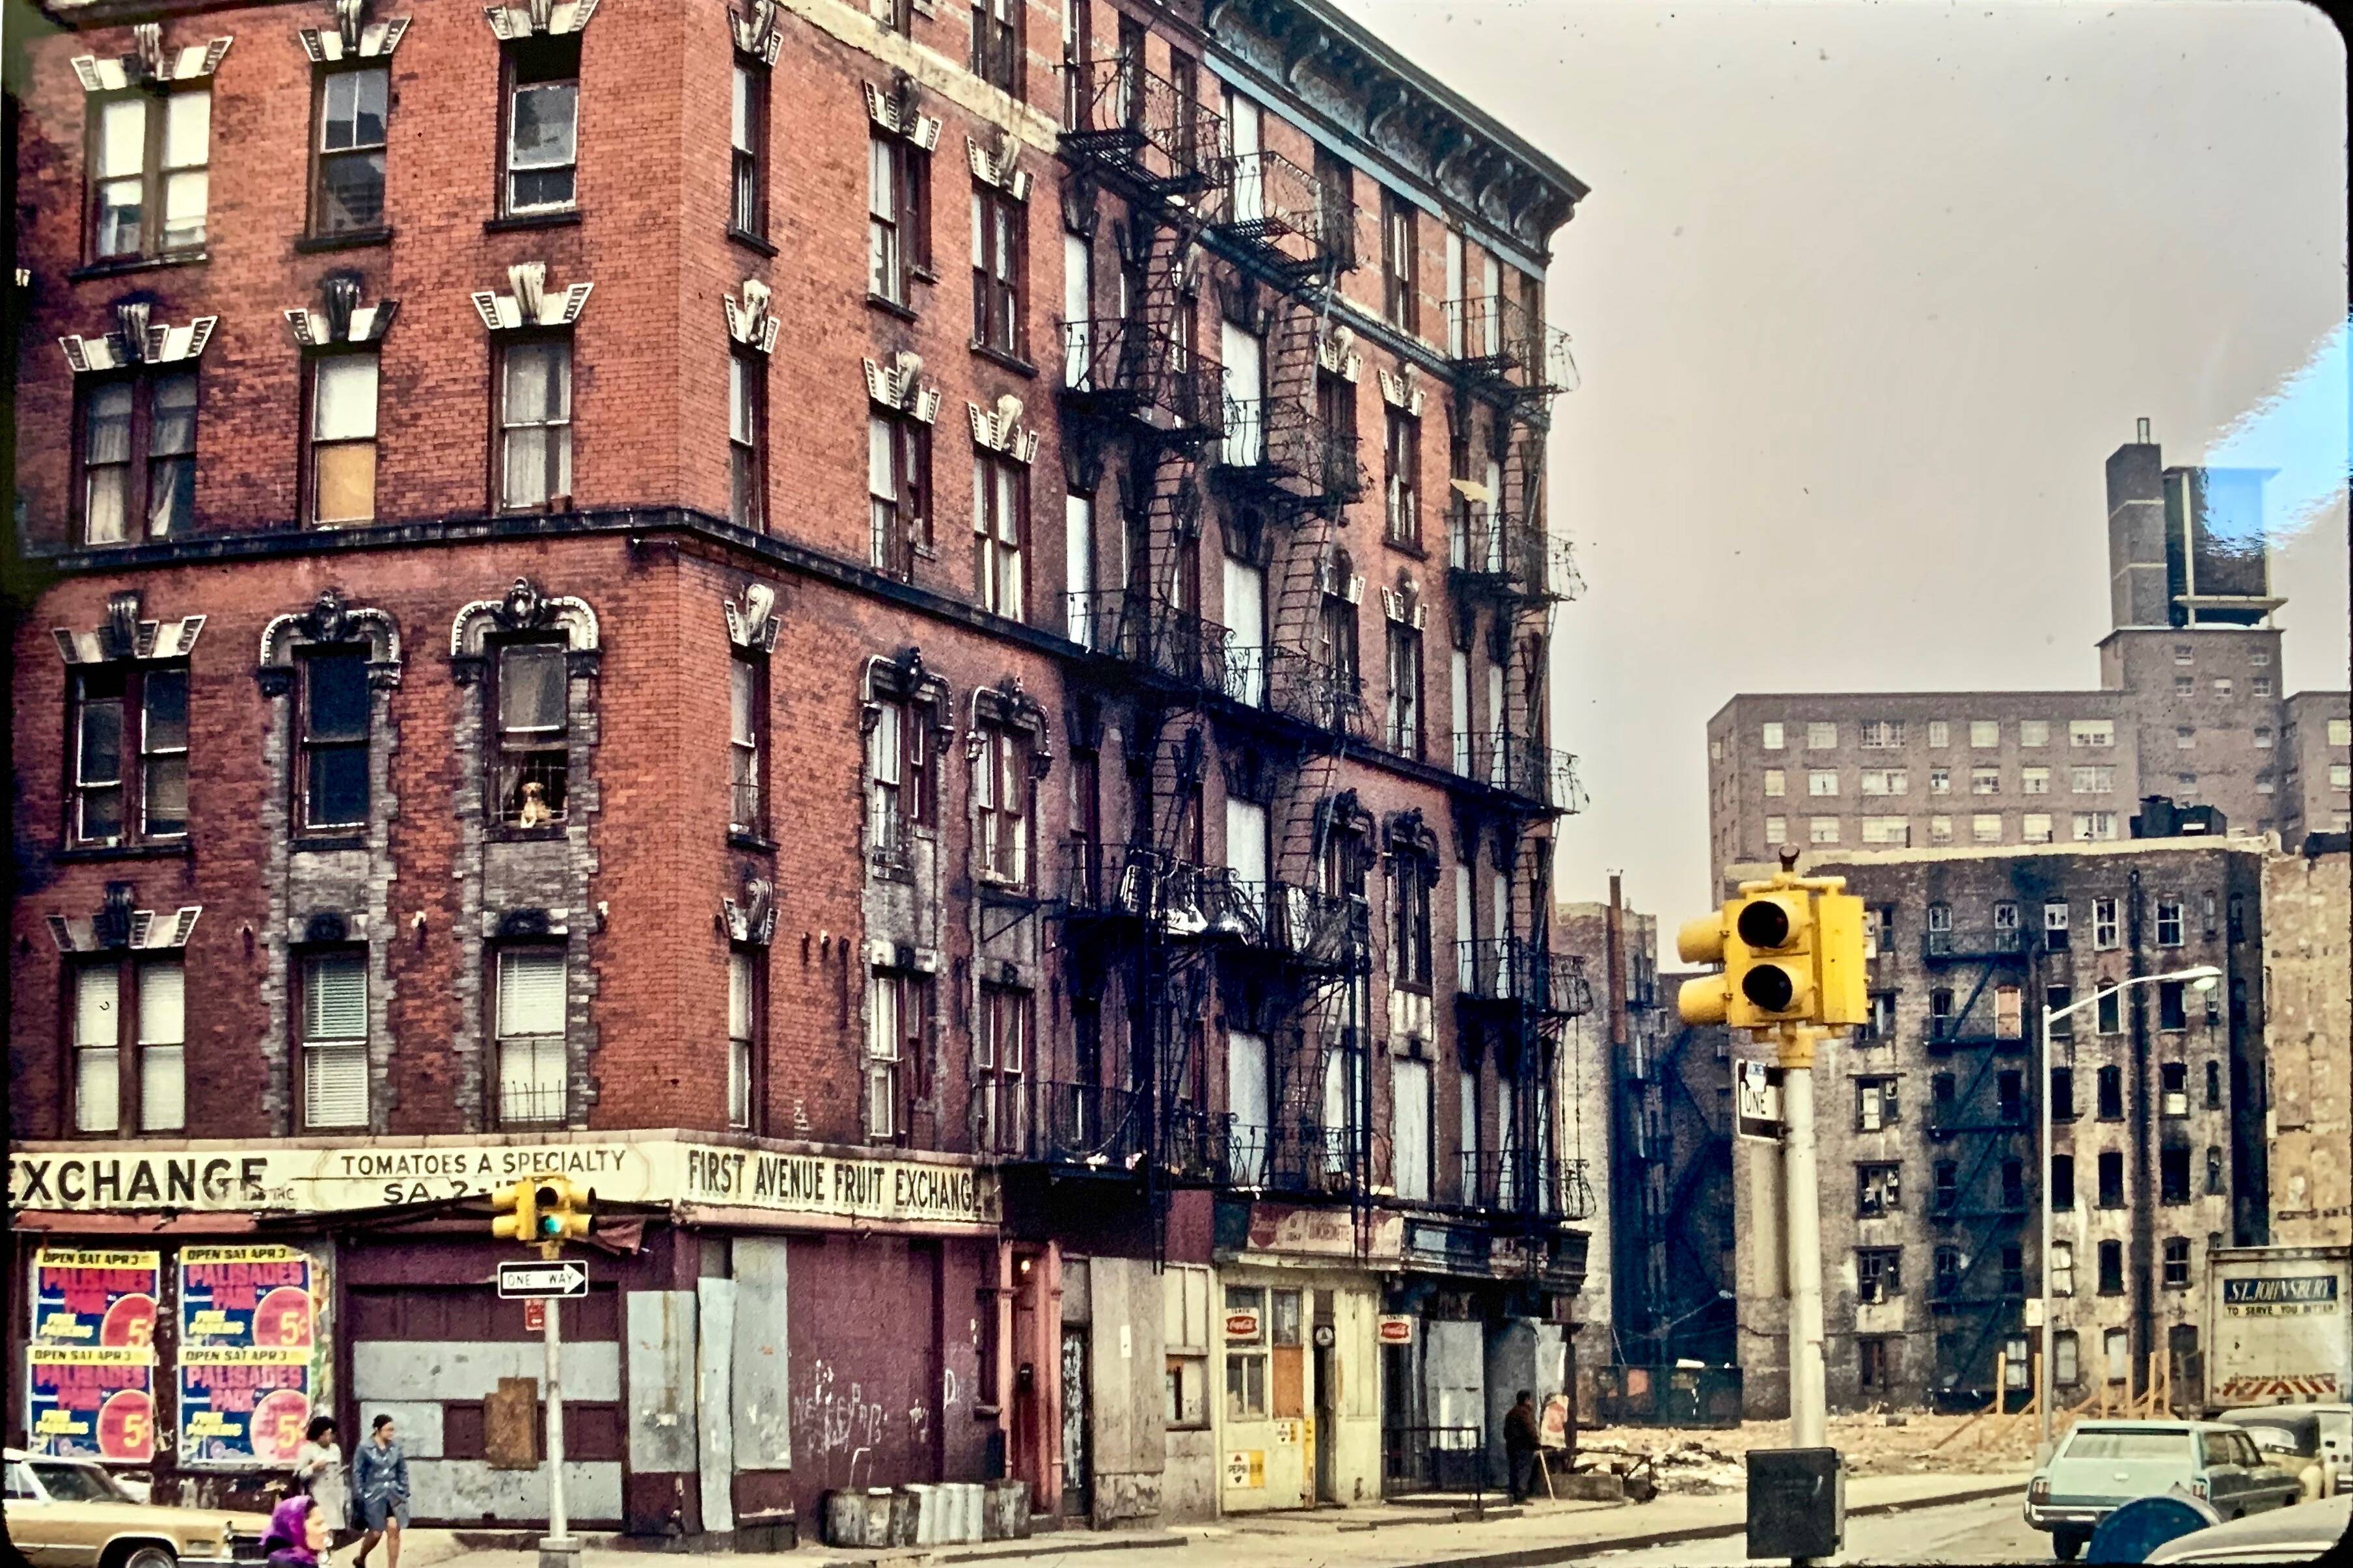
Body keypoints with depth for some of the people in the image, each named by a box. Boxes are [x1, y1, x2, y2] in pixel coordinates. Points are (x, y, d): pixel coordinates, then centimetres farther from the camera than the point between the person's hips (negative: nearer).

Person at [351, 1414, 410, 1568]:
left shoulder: (396, 1446, 2)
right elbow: (357, 1473, -5)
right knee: (376, 1533, 2)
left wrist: (404, 1492, 5)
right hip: (375, 1496, -3)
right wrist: (360, 1496, -8)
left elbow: (403, 1470, 9)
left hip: (394, 1495, 3)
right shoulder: (365, 1448, -9)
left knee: (394, 1531, -3)